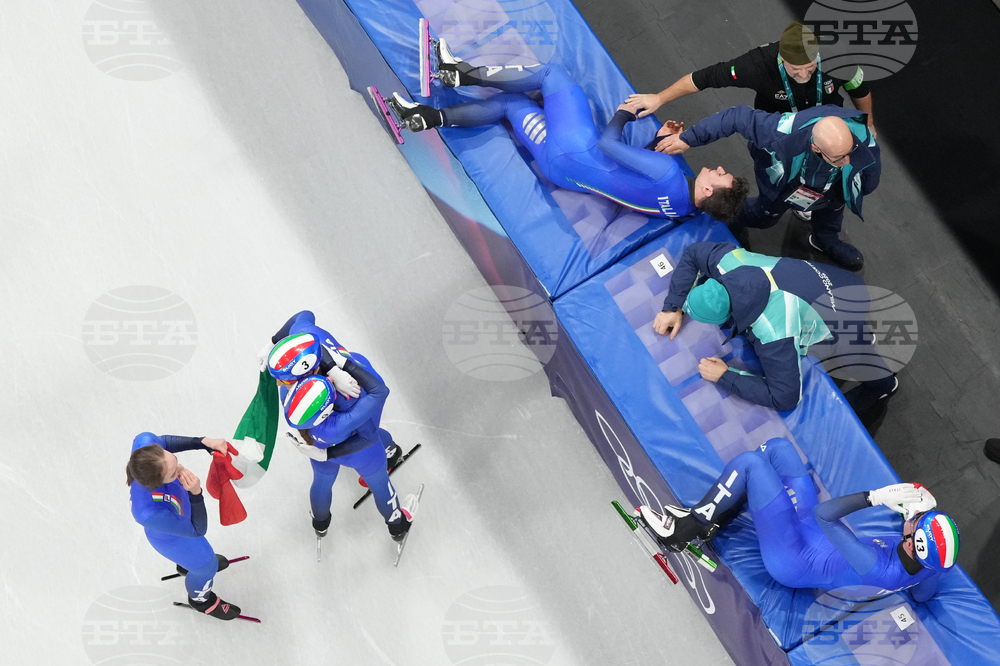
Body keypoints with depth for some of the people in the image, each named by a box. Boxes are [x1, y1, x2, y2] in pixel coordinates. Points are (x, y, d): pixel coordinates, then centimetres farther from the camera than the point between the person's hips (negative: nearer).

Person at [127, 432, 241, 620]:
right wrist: (195, 493, -48)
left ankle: (186, 563, 74)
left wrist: (204, 442, -23)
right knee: (206, 565, 26)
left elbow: (164, 441, -12)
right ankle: (201, 599, 61)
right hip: (172, 537, -5)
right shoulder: (151, 514, -50)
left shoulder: (145, 444, -40)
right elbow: (197, 530, -32)